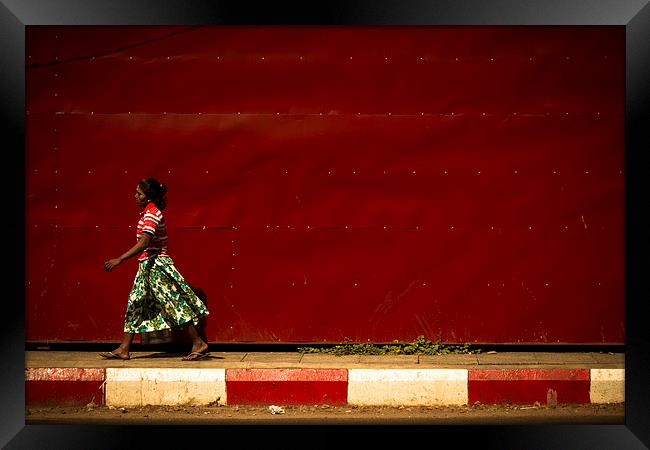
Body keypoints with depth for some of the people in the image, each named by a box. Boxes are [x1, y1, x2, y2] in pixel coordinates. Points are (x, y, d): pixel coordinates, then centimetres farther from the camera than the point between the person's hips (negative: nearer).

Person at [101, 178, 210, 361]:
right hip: (147, 266, 10)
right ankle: (123, 349, 12)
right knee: (135, 304, 9)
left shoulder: (152, 213, -16)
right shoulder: (150, 212, 14)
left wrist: (119, 260, -29)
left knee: (174, 304, -6)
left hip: (156, 265, -10)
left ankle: (199, 344, 1)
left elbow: (144, 243, -26)